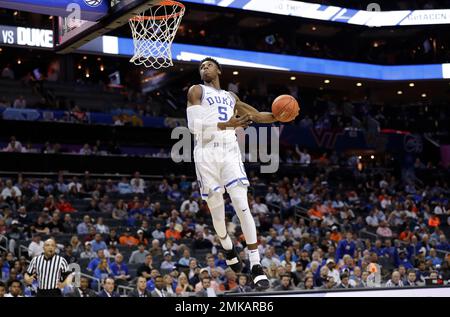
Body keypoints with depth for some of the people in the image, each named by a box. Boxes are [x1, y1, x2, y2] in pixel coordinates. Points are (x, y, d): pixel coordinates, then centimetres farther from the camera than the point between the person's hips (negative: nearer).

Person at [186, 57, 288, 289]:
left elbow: (257, 116, 29)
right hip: (207, 153, -2)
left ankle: (256, 265, -12)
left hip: (230, 151, 3)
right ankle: (227, 246, 35)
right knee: (217, 210, 3)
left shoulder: (231, 97, 23)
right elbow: (193, 125, -7)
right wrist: (226, 124, -19)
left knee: (242, 206, -11)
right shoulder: (196, 91, 7)